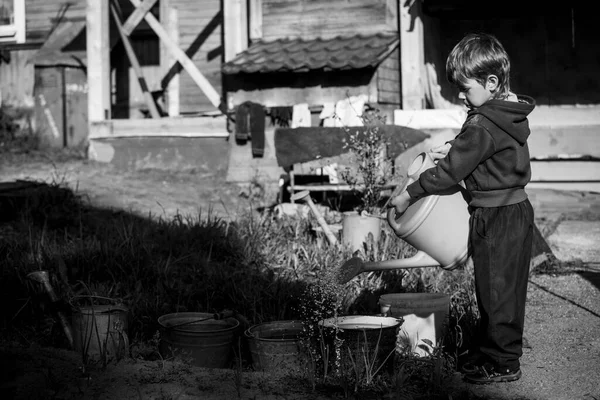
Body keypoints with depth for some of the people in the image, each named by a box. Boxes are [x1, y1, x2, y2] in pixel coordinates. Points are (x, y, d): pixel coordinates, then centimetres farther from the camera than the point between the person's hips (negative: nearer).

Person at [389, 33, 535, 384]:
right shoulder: (513, 113, 6)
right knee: (504, 287, 16)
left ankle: (503, 364, 11)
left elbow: (450, 170, -19)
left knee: (496, 289, 1)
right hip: (516, 208, 10)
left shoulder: (482, 125, -22)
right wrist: (454, 149, 11)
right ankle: (491, 350, 28)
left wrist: (409, 194, -12)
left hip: (496, 217, -10)